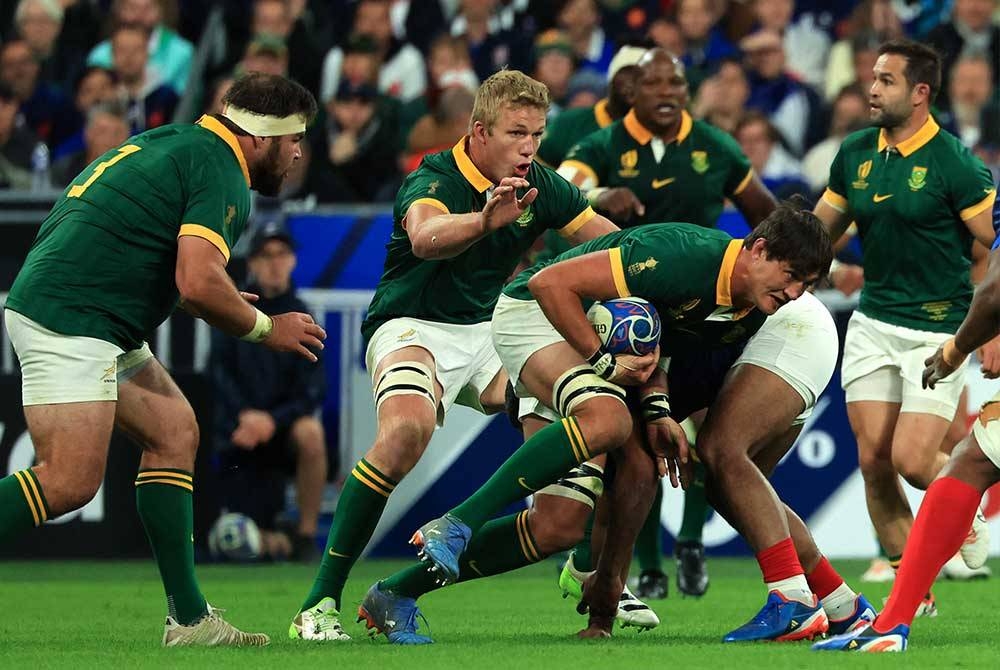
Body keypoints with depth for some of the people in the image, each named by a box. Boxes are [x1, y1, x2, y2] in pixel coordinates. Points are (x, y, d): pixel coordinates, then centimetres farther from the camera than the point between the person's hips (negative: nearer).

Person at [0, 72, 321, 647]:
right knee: (70, 482, -16)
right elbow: (198, 284, -21)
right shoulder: (218, 168, -10)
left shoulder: (179, 143, 20)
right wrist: (265, 328, -3)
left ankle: (189, 617, 8)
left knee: (174, 430, 11)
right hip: (69, 321, -11)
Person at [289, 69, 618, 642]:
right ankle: (321, 601, -32)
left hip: (488, 331, 7)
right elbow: (426, 237, -42)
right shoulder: (434, 180, -19)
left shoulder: (541, 186, 0)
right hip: (413, 328, -7)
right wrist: (484, 219, -62)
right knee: (408, 428, -36)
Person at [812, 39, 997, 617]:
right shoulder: (855, 154, 5)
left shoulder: (954, 164, -13)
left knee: (912, 461, -12)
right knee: (873, 458, -2)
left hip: (940, 329, -5)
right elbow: (820, 231, 15)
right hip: (873, 324, 5)